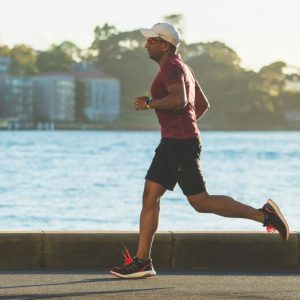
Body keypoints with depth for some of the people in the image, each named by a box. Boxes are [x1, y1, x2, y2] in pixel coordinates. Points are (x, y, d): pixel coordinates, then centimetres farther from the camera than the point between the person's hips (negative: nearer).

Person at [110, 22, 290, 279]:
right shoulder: (182, 68, 20)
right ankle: (142, 261, 4)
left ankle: (263, 215, -4)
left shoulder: (171, 68, -12)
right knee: (150, 196, 6)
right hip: (171, 143, 11)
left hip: (181, 144, -11)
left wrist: (149, 103, -19)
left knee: (201, 202, -9)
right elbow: (203, 104, 27)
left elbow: (179, 100, -31)